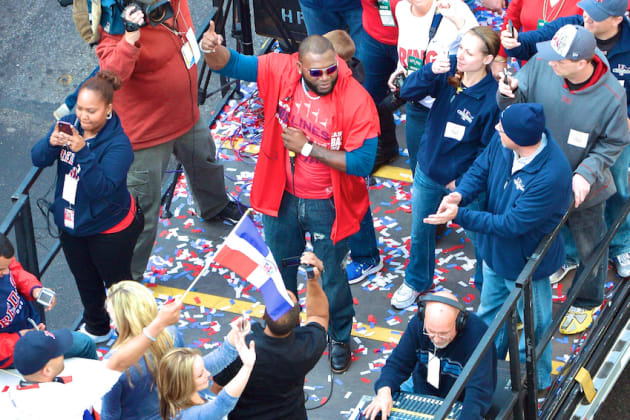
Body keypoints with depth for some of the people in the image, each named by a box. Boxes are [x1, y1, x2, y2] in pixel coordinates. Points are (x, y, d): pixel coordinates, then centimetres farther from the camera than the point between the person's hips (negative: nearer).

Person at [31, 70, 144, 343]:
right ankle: (96, 328, 51)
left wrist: (83, 152, -47)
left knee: (117, 282, 16)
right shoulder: (70, 125, -10)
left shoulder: (117, 144, -27)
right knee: (86, 282, 26)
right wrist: (51, 143, -34)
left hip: (109, 228, -6)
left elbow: (103, 186, -37)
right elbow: (38, 159, -11)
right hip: (71, 224, 6)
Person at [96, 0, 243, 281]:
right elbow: (111, 73, -46)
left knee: (204, 159, 35)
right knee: (142, 210, 0)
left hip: (187, 115, 8)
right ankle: (128, 277, 17)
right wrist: (131, 38, -57)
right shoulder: (118, 28, -32)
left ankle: (215, 207, 68)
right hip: (147, 133, -8)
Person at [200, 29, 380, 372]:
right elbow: (230, 64, -15)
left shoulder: (357, 101, -27)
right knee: (280, 267, 26)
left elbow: (361, 163, -26)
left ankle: (340, 337, 43)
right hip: (282, 197, 4)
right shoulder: (280, 71, -17)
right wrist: (212, 49, -39)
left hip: (327, 204, -4)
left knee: (331, 276, 14)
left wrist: (308, 147, -27)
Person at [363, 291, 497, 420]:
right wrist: (384, 391, -30)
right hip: (420, 389, 4)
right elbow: (397, 363, -10)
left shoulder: (477, 337, -32)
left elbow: (479, 391, -37)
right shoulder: (418, 323, -17)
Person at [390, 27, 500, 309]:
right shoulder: (448, 70, -14)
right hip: (428, 170, 5)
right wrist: (431, 71, -34)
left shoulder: (492, 97, -26)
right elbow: (408, 92, -16)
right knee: (420, 232, 24)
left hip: (462, 179, -5)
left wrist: (463, 182, -14)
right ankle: (417, 282, 49)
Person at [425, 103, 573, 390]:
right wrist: (460, 194, -27)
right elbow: (480, 169, -4)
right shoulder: (501, 141, -20)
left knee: (533, 324, 19)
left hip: (527, 261, -7)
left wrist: (459, 215, -33)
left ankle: (538, 381, 45)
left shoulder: (551, 176, -41)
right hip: (495, 250, 7)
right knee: (490, 312, 31)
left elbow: (512, 224, -34)